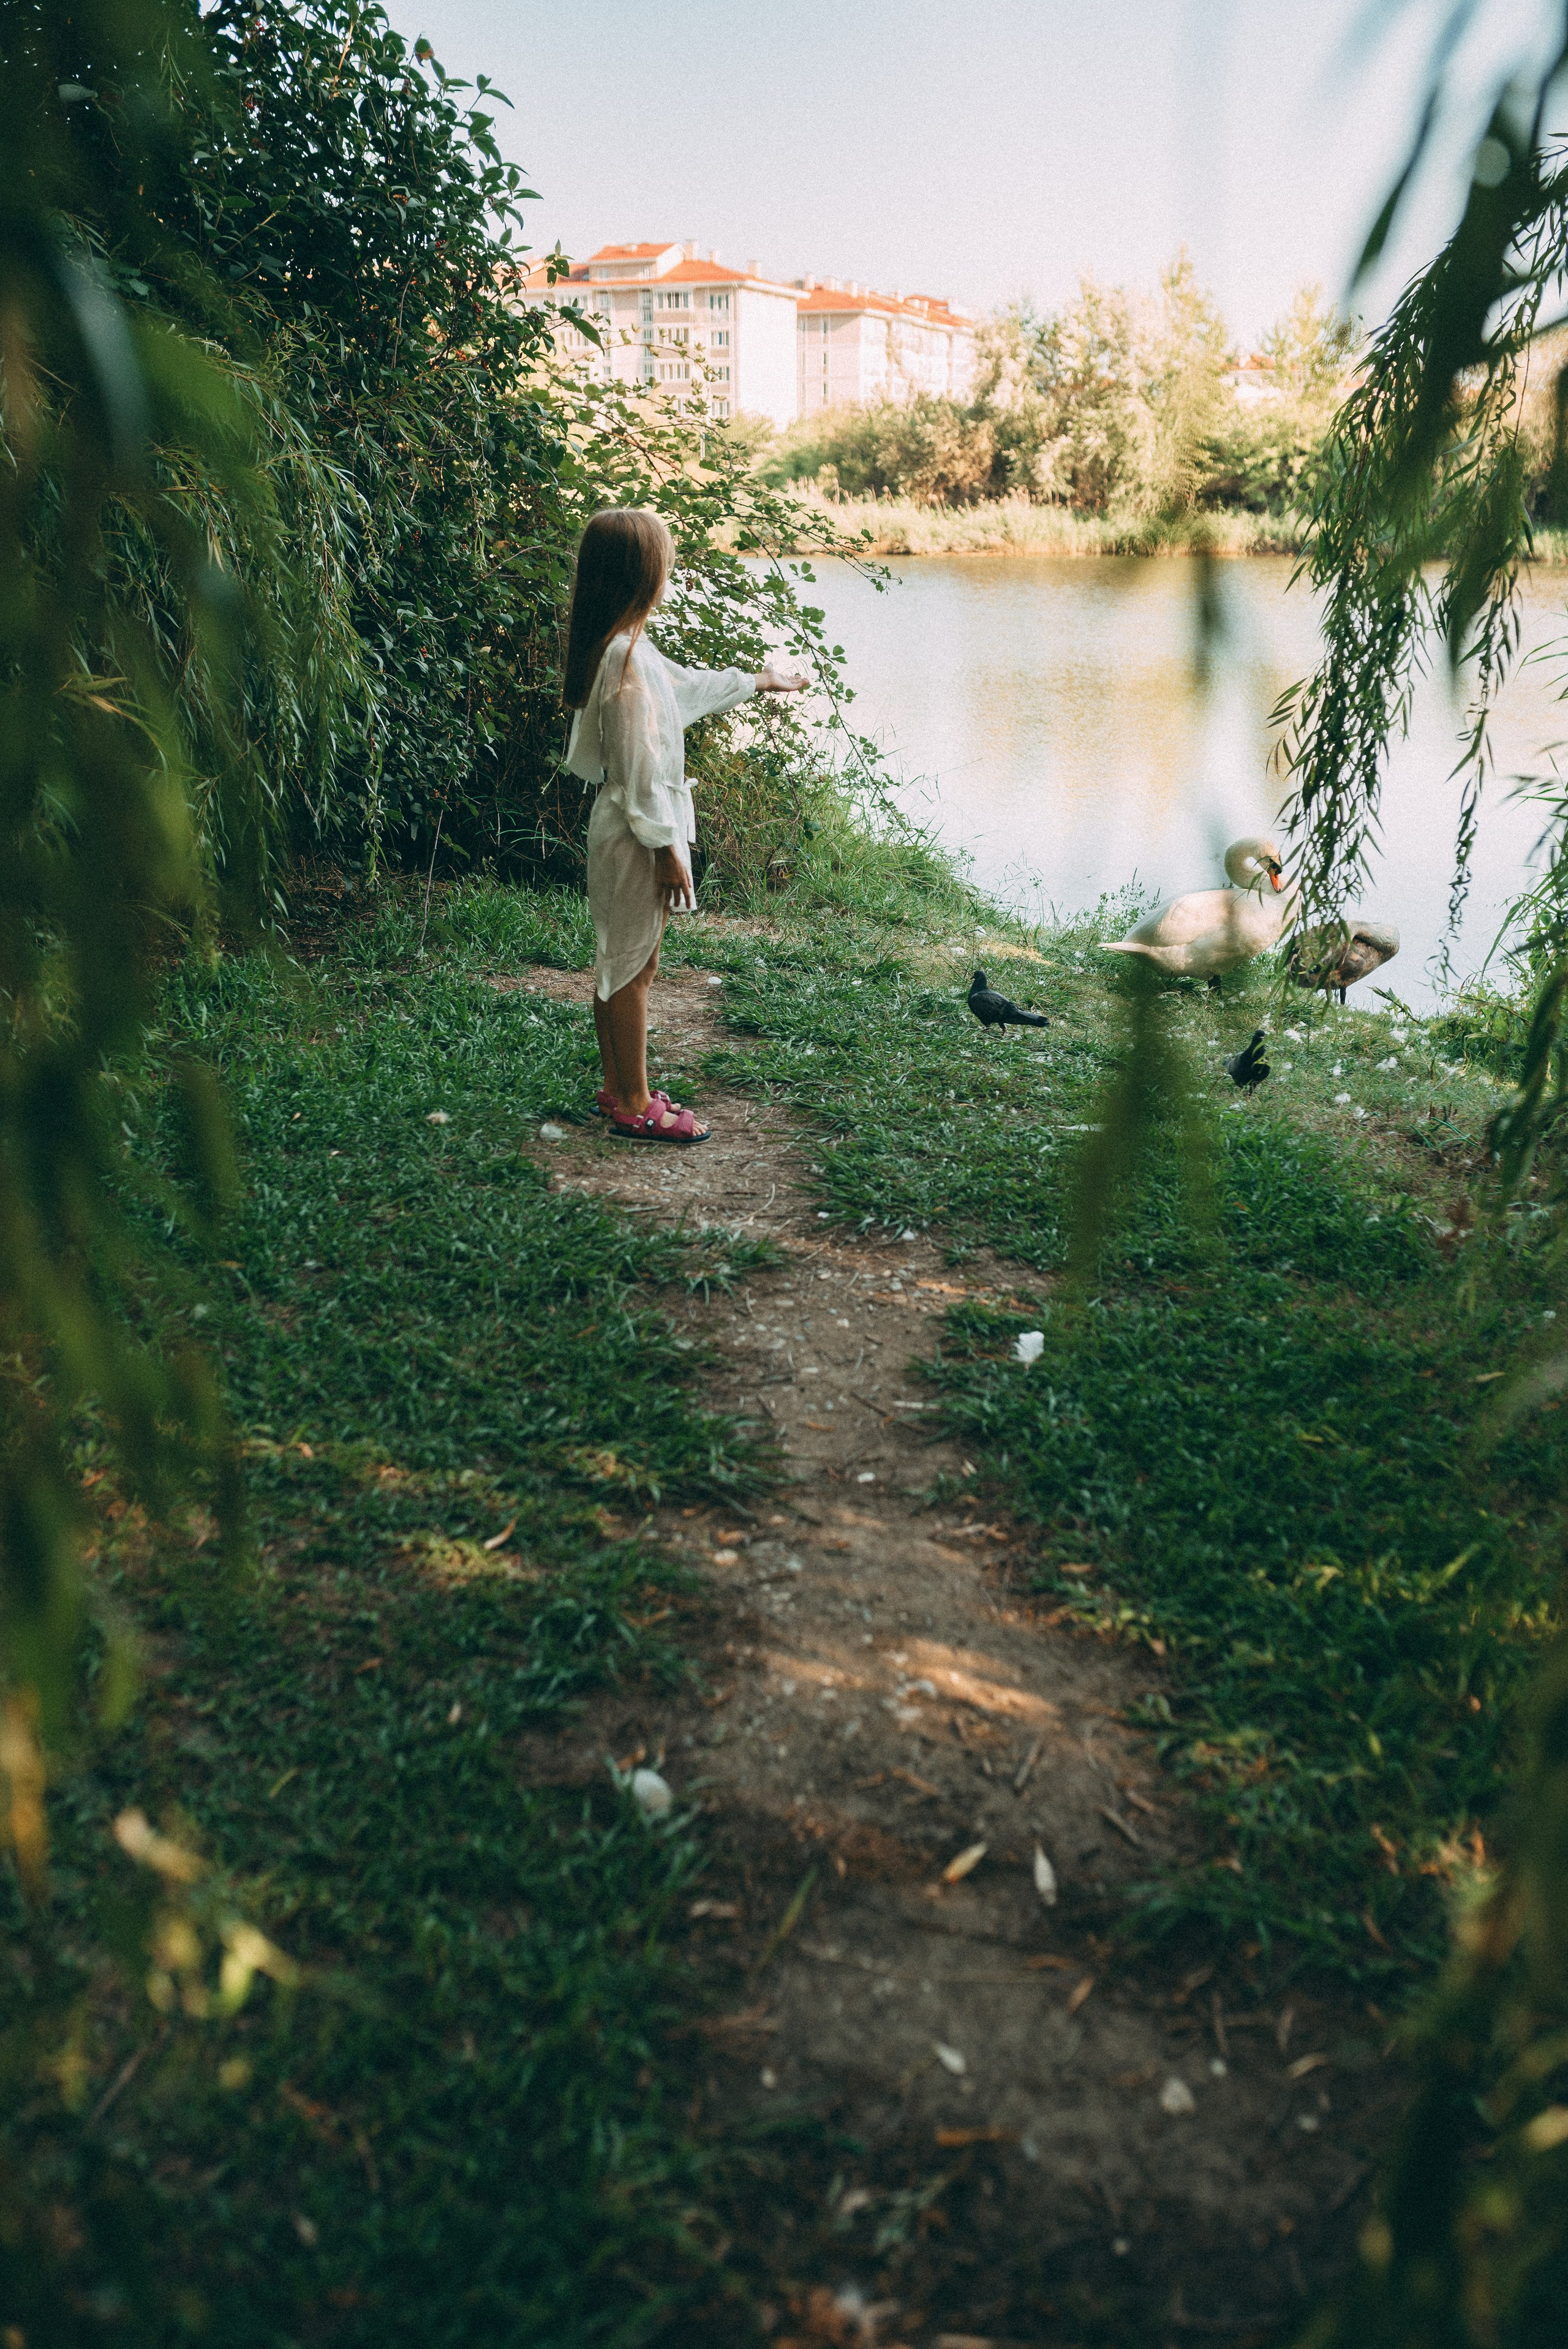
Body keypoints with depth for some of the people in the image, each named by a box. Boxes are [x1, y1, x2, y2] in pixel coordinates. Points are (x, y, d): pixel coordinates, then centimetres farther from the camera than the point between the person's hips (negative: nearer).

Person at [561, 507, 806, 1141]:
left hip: (619, 831, 10)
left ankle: (617, 1089, 27)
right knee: (632, 967, -1)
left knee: (618, 964, 16)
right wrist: (666, 849, -17)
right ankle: (635, 1107, 9)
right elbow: (639, 769, -22)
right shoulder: (630, 657, -21)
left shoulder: (616, 648, 10)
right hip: (636, 836, -10)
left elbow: (686, 685, 28)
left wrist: (758, 681, 40)